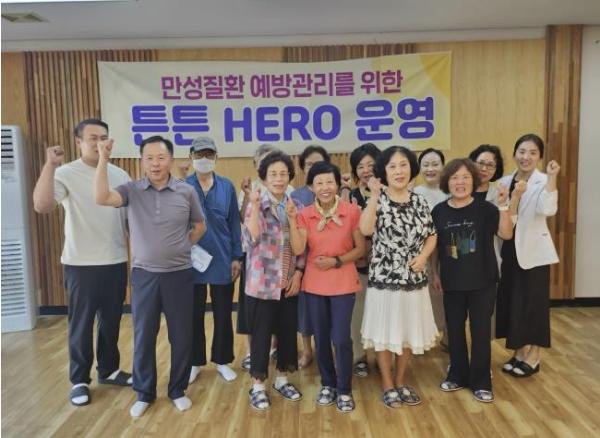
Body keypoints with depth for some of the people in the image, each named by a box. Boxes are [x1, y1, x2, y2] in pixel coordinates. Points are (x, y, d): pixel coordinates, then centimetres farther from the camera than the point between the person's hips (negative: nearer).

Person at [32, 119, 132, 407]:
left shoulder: (120, 175, 6)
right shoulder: (65, 174, -9)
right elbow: (41, 206, -25)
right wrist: (50, 165, -27)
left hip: (116, 262, 4)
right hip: (81, 264, -4)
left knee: (111, 322, 16)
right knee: (81, 324, 8)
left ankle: (108, 370, 34)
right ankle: (79, 380, 23)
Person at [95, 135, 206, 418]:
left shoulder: (186, 192, -2)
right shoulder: (131, 191, -3)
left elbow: (199, 226, 11)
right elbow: (102, 198, -22)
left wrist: (181, 246, 2)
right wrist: (103, 160, -23)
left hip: (180, 274, 0)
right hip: (144, 275, 0)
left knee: (181, 336, 9)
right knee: (143, 336, 11)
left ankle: (178, 390, 29)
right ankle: (144, 393, 30)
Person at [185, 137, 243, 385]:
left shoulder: (226, 187, 0)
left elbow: (234, 223, 2)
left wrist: (237, 257, 0)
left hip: (222, 261, 1)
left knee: (223, 315, 12)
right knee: (194, 315, 12)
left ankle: (222, 360, 28)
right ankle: (195, 362, 29)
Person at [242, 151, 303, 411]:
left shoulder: (296, 207, 5)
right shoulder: (256, 204, -6)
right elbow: (250, 240, -21)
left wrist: (298, 274, -4)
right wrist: (255, 207, -26)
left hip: (289, 282, 4)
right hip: (262, 282, -4)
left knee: (288, 331, 13)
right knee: (261, 334, 5)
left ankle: (282, 379, 32)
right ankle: (258, 386, 21)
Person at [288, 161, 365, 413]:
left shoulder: (352, 211, -7)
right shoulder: (305, 215, -2)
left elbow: (361, 249, -4)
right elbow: (298, 249, -13)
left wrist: (337, 261, -16)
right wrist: (292, 219, -20)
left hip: (343, 283, -2)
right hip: (314, 284, 3)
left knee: (341, 339, -3)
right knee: (321, 339, 13)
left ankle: (344, 390, 18)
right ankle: (328, 385, 32)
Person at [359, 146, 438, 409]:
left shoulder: (419, 201, 5)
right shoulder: (377, 199, -7)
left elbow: (432, 236, 11)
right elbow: (365, 230, -25)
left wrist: (423, 256, -7)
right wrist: (375, 196, -25)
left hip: (414, 279, 4)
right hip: (384, 278, -4)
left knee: (409, 332, 15)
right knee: (385, 332, 7)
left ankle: (401, 381, 34)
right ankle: (388, 385, 26)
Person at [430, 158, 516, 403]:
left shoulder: (485, 208, -7)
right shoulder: (439, 211, -2)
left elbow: (506, 234, -15)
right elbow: (434, 246, 6)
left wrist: (504, 206, -26)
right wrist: (434, 273, 5)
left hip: (483, 281, -2)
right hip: (452, 282, 2)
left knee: (481, 331, 6)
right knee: (454, 330, 13)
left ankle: (481, 381, 21)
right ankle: (458, 375, 31)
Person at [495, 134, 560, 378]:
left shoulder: (543, 181, -9)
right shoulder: (505, 182, 6)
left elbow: (548, 210, -29)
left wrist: (551, 177, -33)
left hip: (533, 250, -5)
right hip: (510, 249, 5)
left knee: (533, 301, 4)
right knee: (511, 301, 11)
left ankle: (533, 357, 19)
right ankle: (519, 352, 27)